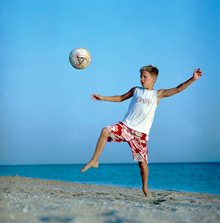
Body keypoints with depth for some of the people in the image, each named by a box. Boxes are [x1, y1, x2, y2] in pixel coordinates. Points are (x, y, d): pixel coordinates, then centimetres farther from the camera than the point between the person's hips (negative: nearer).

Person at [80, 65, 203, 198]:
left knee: (143, 162, -2)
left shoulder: (158, 94, 6)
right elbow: (121, 98, 26)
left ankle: (145, 188, 20)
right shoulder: (136, 90, 14)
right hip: (125, 126, 2)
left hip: (141, 133, -2)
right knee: (105, 131, -23)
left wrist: (193, 79, -11)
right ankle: (94, 161, -13)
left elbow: (178, 89, -1)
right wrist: (102, 98, 21)